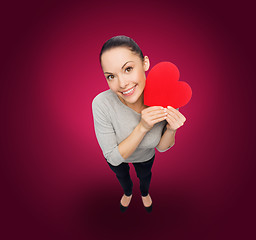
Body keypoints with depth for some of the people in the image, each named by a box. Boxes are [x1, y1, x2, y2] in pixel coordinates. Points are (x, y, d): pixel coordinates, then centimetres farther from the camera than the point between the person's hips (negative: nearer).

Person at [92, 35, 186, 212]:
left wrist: (171, 129, -39)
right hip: (116, 156, -1)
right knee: (122, 176, 33)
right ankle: (128, 193, 70)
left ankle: (145, 193, 72)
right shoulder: (102, 104, -41)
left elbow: (161, 147, -18)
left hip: (146, 156, 2)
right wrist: (142, 127, -45)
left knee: (145, 175, 35)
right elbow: (114, 157, -32)